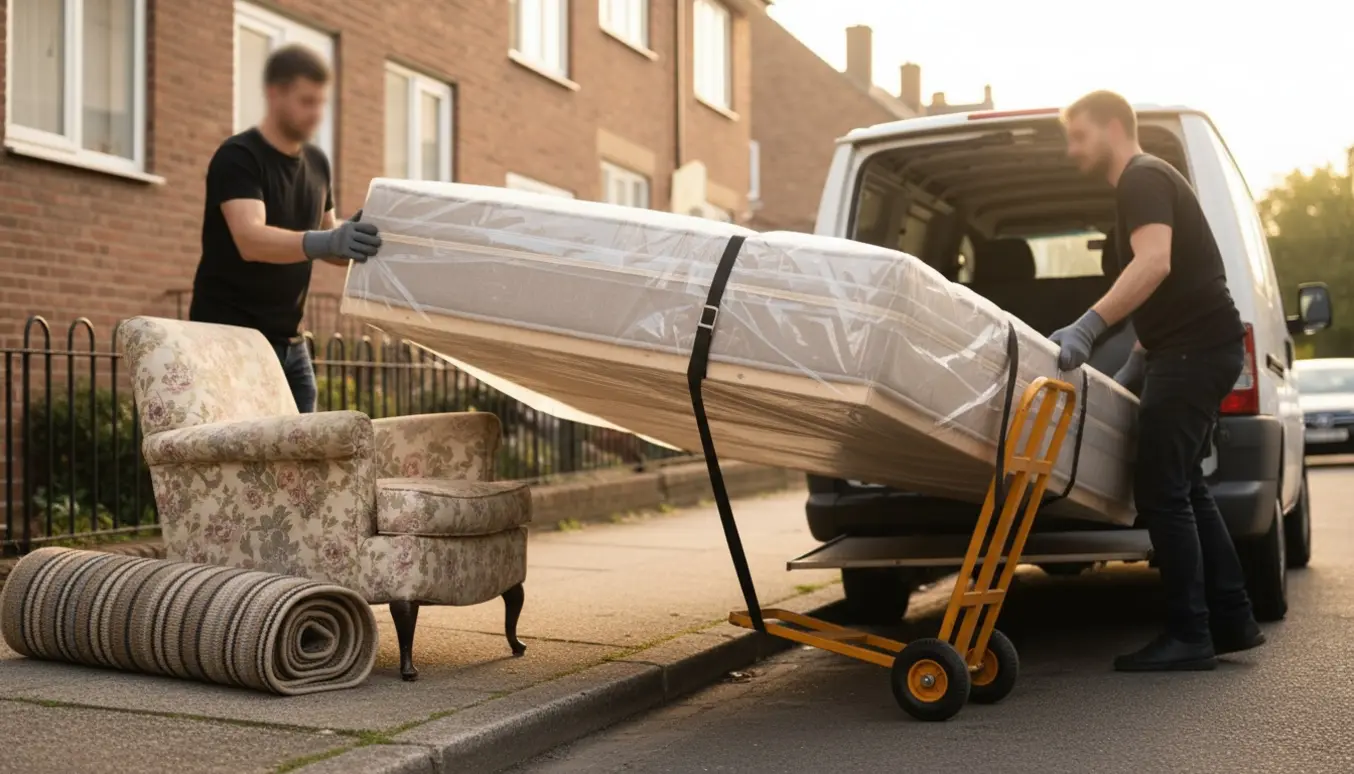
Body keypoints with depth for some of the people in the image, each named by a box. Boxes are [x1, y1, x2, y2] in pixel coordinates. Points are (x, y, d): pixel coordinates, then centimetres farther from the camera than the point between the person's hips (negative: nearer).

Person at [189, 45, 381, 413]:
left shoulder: (316, 163, 9)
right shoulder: (238, 157, -13)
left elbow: (325, 246, 15)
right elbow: (250, 240, -29)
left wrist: (354, 239, -7)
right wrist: (326, 241, -44)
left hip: (288, 342, 7)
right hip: (230, 337, -7)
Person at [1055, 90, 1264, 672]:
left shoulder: (1142, 179, -9)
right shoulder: (1144, 182, 24)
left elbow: (1155, 263, -28)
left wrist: (1088, 327, -36)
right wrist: (1133, 368, 25)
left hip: (1196, 349, -11)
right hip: (1196, 347, 11)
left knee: (1161, 491, -10)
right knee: (1181, 487, 14)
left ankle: (1189, 636, -7)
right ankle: (1232, 621, 18)